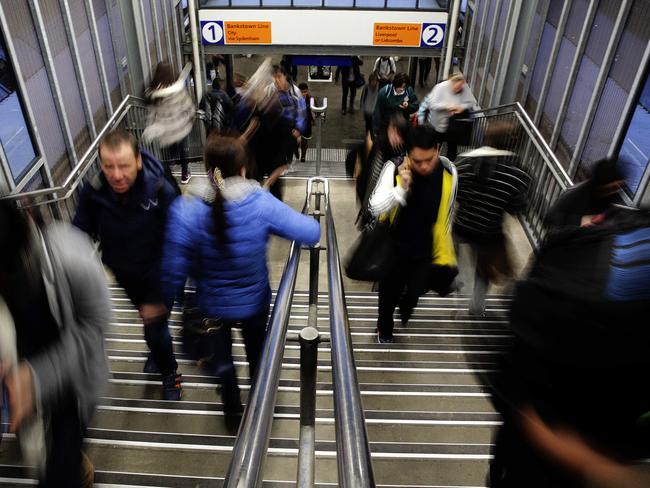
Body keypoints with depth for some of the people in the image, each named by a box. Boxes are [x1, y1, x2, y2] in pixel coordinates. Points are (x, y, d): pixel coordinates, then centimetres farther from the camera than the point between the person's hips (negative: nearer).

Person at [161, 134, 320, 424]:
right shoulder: (261, 203, -28)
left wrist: (166, 301, 0)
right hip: (255, 302, 1)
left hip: (212, 306, 0)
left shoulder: (185, 212, -27)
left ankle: (231, 404, 55)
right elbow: (311, 233, -24)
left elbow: (174, 271, -20)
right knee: (257, 351, 31)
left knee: (221, 353, 31)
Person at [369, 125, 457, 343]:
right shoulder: (394, 168, -24)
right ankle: (384, 330, 50)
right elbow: (375, 208, -29)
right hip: (395, 248, -1)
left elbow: (446, 217, -2)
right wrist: (400, 189, -44)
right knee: (389, 293, 20)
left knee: (415, 294, 18)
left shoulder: (448, 172, -16)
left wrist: (445, 253, 6)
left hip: (427, 251, 2)